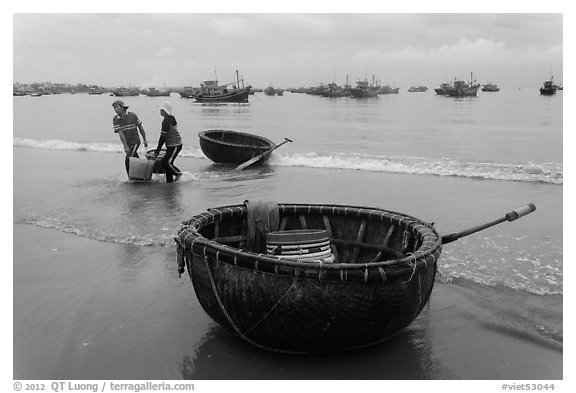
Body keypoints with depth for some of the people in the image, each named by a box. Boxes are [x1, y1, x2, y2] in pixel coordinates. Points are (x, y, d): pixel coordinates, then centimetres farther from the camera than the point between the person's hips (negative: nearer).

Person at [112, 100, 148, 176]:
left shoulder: (133, 115, -9)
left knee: (128, 161, -14)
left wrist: (145, 140, 4)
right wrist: (125, 146, -19)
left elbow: (140, 127, 2)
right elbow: (120, 133, -13)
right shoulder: (115, 119, -6)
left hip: (135, 141, -4)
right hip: (127, 144, 4)